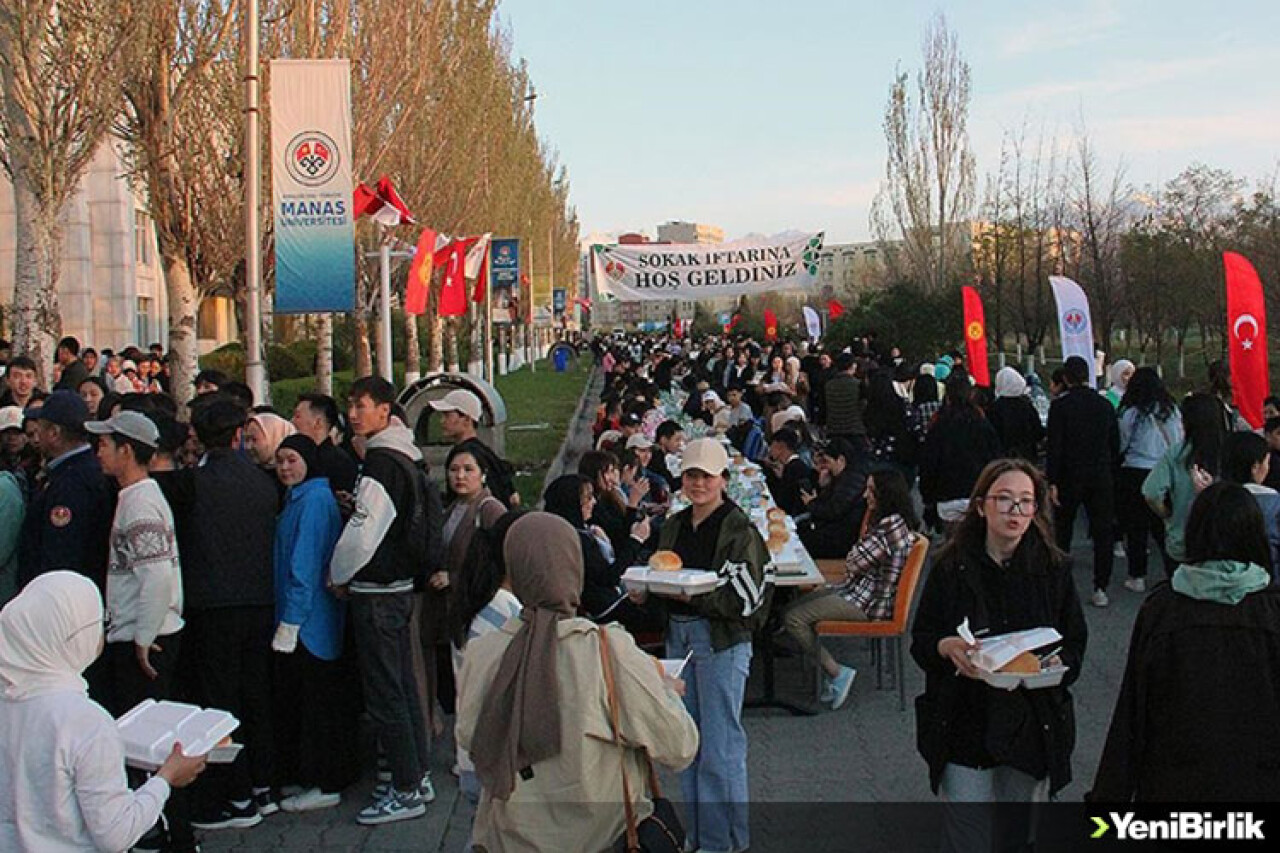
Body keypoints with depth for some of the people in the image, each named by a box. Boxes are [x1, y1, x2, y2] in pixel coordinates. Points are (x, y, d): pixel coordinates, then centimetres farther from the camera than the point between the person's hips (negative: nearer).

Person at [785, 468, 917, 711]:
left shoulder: (891, 526, -23)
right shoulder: (891, 522, 9)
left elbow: (853, 563, -16)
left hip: (868, 602, -11)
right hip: (859, 588, 11)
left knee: (793, 618, -14)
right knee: (795, 606, 11)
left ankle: (837, 673, -5)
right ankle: (834, 672, 8)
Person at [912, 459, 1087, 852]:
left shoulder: (1054, 569, 1)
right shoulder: (952, 568, -3)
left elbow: (1076, 644, 5)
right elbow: (920, 641, 1)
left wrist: (1054, 664, -16)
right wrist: (946, 647, -21)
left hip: (1031, 726, 2)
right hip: (964, 726, -1)